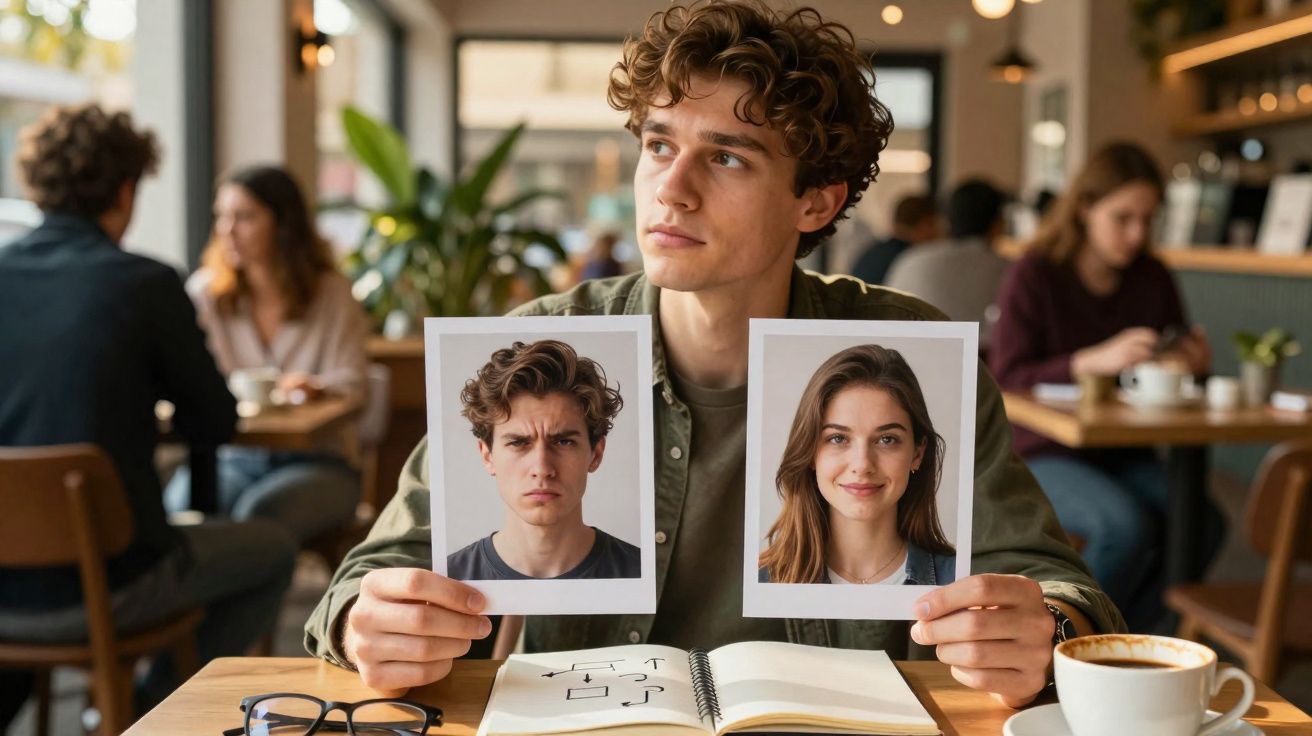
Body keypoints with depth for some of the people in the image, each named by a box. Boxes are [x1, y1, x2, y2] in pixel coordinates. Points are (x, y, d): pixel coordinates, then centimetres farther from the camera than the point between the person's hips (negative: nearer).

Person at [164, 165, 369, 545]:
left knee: (259, 511, -33)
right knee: (182, 501, -32)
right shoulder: (205, 292, 8)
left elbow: (351, 388, -4)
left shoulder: (332, 293, 3)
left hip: (316, 461, -1)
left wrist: (314, 388, -27)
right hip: (231, 456, 2)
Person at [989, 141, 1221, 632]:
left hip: (1126, 458, 5)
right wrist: (1095, 361, -28)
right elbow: (1006, 380, -15)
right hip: (1043, 457, -5)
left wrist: (1193, 363, -11)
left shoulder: (1154, 280, 7)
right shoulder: (1035, 277, -7)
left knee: (1203, 521, -24)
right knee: (1127, 525, -33)